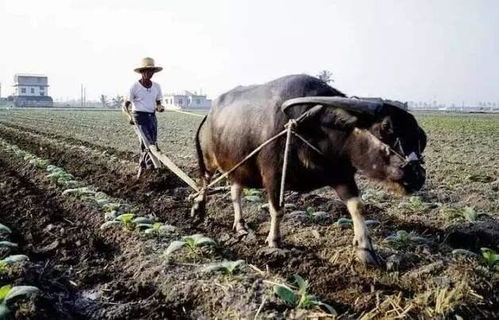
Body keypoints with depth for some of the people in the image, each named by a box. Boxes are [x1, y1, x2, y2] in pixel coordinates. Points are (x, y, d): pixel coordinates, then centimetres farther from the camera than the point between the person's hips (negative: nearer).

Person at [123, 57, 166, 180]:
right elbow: (125, 106, -7)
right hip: (139, 116, -5)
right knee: (148, 142, -17)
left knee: (153, 143, 3)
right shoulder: (135, 87, -7)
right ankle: (152, 167, -16)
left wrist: (160, 107, -9)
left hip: (152, 117, 5)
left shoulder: (156, 87, 7)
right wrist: (129, 115, -27)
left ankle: (141, 168, 16)